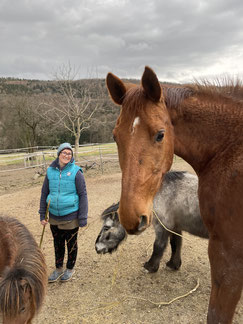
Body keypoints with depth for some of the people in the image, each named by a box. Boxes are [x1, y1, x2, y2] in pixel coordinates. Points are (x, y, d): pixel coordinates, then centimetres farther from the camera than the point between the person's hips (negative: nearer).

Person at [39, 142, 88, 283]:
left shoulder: (76, 172, -11)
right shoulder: (50, 171, -1)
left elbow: (83, 195, -10)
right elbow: (44, 194, 7)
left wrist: (83, 218, -11)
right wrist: (42, 215, 7)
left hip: (71, 216, -3)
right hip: (54, 217, 4)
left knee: (71, 244, 14)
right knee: (57, 244, 20)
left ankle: (70, 269, 36)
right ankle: (59, 269, 40)